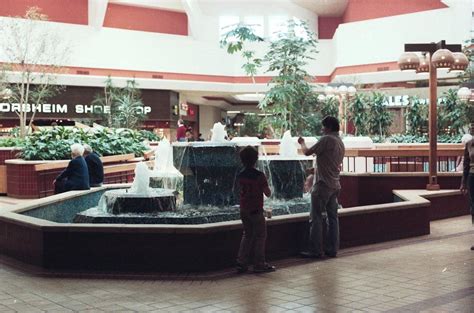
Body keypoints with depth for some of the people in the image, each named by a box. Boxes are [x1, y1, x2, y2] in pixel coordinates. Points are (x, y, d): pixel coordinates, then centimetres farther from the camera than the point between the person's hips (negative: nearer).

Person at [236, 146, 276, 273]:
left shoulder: (240, 176, 3)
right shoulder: (259, 176, -14)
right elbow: (268, 193, -11)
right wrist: (267, 188, 8)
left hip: (244, 210, 6)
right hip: (256, 210, -6)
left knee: (247, 235, 15)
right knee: (260, 236, 4)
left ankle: (241, 263, 12)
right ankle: (259, 264, 5)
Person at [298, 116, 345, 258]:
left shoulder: (327, 139, -13)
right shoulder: (341, 143, 14)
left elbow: (308, 152, -11)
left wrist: (302, 143, 9)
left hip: (322, 185, -8)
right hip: (335, 185, 9)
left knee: (316, 218, -3)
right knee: (332, 217, 10)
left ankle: (315, 250, -1)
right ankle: (332, 249, 13)